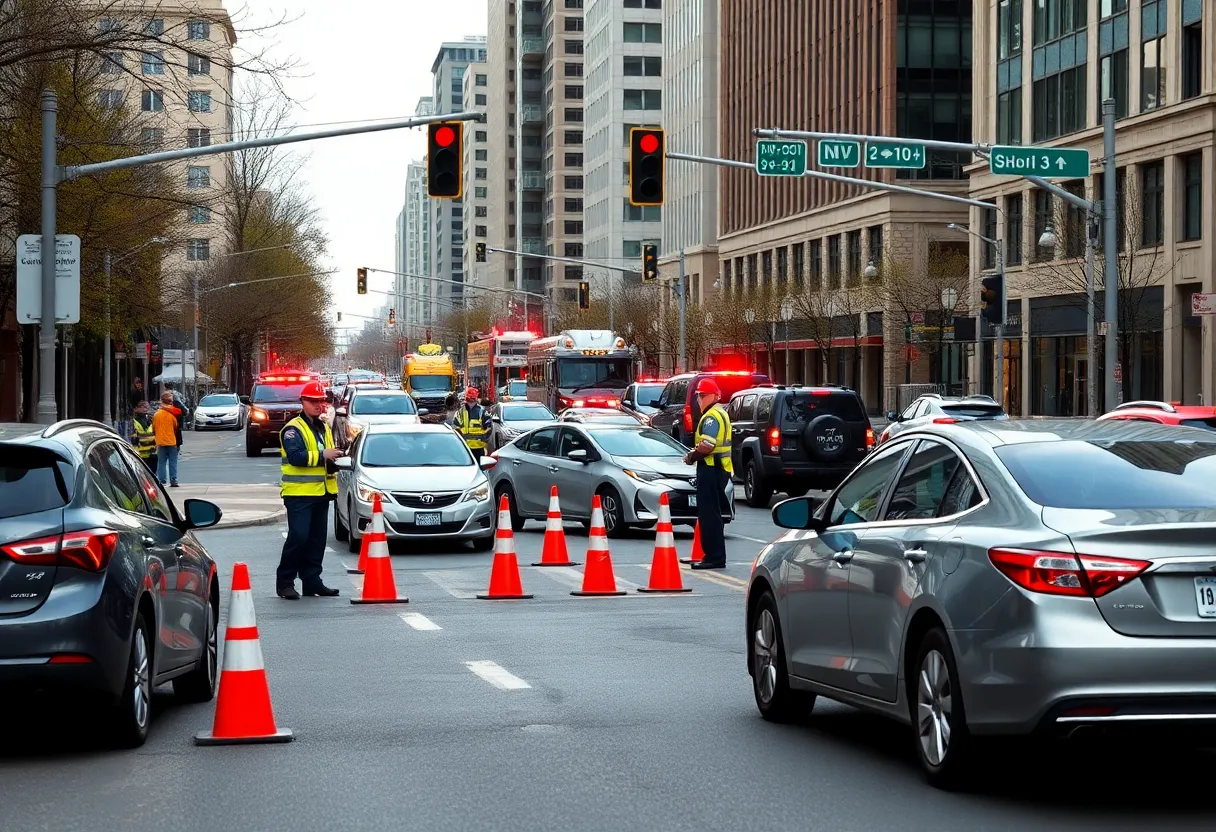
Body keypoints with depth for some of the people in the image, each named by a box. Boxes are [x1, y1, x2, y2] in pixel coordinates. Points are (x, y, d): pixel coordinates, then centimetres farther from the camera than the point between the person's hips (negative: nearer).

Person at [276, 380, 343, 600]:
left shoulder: (324, 428, 19)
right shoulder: (293, 429, -8)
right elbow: (296, 457, -21)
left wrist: (333, 462, 6)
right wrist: (322, 455, -22)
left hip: (321, 491, 8)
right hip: (299, 493, -8)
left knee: (317, 539, 8)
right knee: (298, 536, -12)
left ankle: (312, 580, 14)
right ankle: (285, 582, -4)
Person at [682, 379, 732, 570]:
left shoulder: (712, 416, -14)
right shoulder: (719, 413, 20)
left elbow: (706, 446, -24)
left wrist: (691, 456, -8)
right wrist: (694, 453, 10)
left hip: (711, 469, -11)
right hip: (719, 468, 11)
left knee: (709, 514, -10)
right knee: (712, 514, 16)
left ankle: (715, 558, -12)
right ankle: (714, 556, 21)